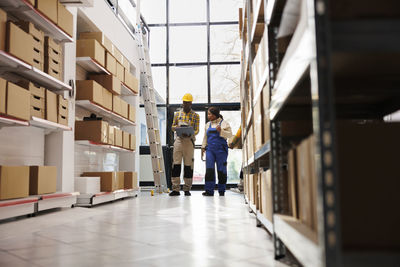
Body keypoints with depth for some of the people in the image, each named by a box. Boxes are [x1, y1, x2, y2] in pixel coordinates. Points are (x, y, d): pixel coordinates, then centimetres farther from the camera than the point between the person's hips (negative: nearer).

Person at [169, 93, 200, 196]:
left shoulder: (195, 115, 8)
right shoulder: (177, 114, 14)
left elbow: (197, 130, 2)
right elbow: (172, 127, 15)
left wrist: (190, 134, -20)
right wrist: (177, 127, -9)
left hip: (189, 140, -1)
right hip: (179, 140, 1)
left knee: (188, 165, 0)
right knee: (176, 164, -6)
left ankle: (187, 189, 7)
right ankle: (175, 189, -5)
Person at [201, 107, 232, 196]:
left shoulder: (224, 123, 3)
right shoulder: (208, 124, 18)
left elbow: (230, 134, -3)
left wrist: (221, 131, -17)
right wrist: (203, 147, 15)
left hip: (221, 149, -3)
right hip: (210, 149, 3)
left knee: (221, 170, 1)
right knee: (209, 169, -9)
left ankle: (221, 191, 11)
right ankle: (209, 190, -9)